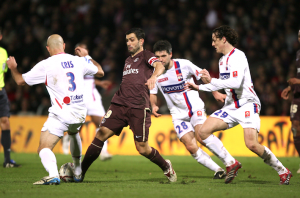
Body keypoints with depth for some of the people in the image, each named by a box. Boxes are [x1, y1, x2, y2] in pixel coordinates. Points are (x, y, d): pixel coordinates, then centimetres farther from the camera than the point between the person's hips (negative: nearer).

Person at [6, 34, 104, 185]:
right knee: (74, 133, 38)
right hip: (80, 114, 6)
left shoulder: (45, 65, -7)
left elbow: (20, 81, 2)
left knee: (44, 148, -9)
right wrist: (87, 56, 37)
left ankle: (53, 175, -38)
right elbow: (100, 72, 22)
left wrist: (13, 68, 23)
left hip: (61, 114, -6)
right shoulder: (79, 61, 5)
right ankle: (78, 171, 45)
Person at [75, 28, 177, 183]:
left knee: (142, 149, -5)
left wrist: (154, 76, -38)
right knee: (101, 134, -11)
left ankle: (166, 167, 22)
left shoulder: (146, 56, 4)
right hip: (119, 104, 5)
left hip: (138, 108, -5)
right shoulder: (128, 60, 26)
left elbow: (159, 66, -18)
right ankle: (80, 172, -10)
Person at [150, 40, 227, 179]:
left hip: (195, 108, -3)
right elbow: (152, 93, 12)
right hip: (178, 114, 3)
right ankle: (217, 169, 0)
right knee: (191, 147, -12)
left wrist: (215, 93, -2)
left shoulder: (184, 65, -11)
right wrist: (154, 106, -8)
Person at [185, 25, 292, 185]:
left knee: (251, 144, -24)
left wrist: (211, 80, -22)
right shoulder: (223, 60, 16)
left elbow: (236, 82, -27)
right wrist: (199, 88, 27)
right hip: (231, 106, 9)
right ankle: (231, 163, 0)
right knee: (203, 132, -9)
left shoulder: (237, 56, -13)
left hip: (247, 104, -9)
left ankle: (283, 171, -3)